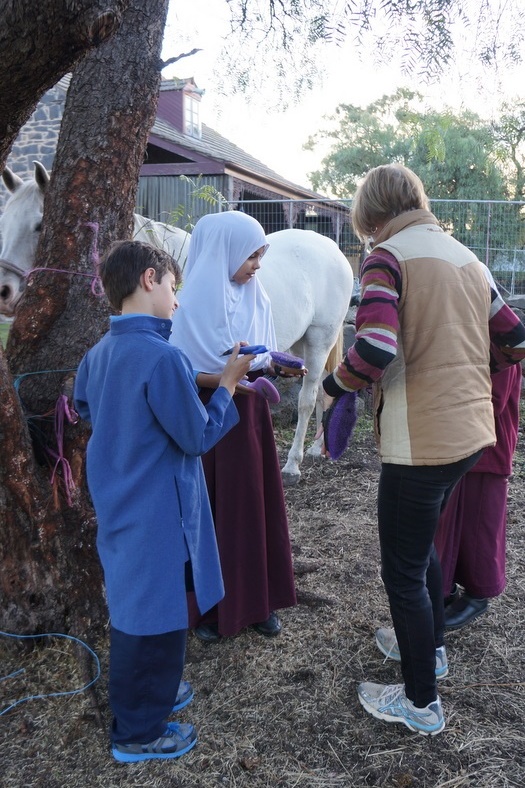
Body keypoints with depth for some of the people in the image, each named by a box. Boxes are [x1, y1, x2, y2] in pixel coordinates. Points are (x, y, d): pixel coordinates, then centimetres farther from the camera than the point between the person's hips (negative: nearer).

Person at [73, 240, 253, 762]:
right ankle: (139, 732, 26)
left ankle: (146, 691, 45)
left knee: (134, 604, 24)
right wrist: (228, 382, -7)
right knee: (154, 615, 8)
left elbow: (84, 408, 20)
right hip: (156, 511, -9)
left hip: (117, 503, 9)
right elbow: (198, 437, -17)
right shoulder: (162, 357, -25)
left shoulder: (98, 353, 2)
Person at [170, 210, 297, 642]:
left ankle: (260, 600, 27)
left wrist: (278, 366, -8)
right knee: (210, 512, 6)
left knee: (257, 506, 11)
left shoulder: (256, 297, 5)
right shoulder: (194, 302, -13)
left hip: (250, 415, 6)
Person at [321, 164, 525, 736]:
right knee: (421, 540, 28)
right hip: (470, 429, 8)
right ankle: (429, 646, 47)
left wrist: (334, 384, -8)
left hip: (421, 440, -8)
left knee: (402, 569, 9)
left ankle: (421, 702, 25)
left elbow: (375, 349, -27)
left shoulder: (389, 255, -12)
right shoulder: (465, 257, 11)